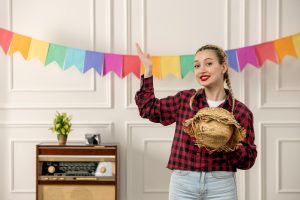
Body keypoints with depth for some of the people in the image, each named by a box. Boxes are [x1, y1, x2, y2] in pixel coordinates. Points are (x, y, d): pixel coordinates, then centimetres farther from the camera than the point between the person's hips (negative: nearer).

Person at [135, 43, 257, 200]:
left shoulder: (241, 111, 0)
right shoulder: (184, 99, 7)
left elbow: (248, 159, 1)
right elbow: (148, 109, 14)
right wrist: (148, 70, 11)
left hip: (221, 185, -1)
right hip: (183, 183, 2)